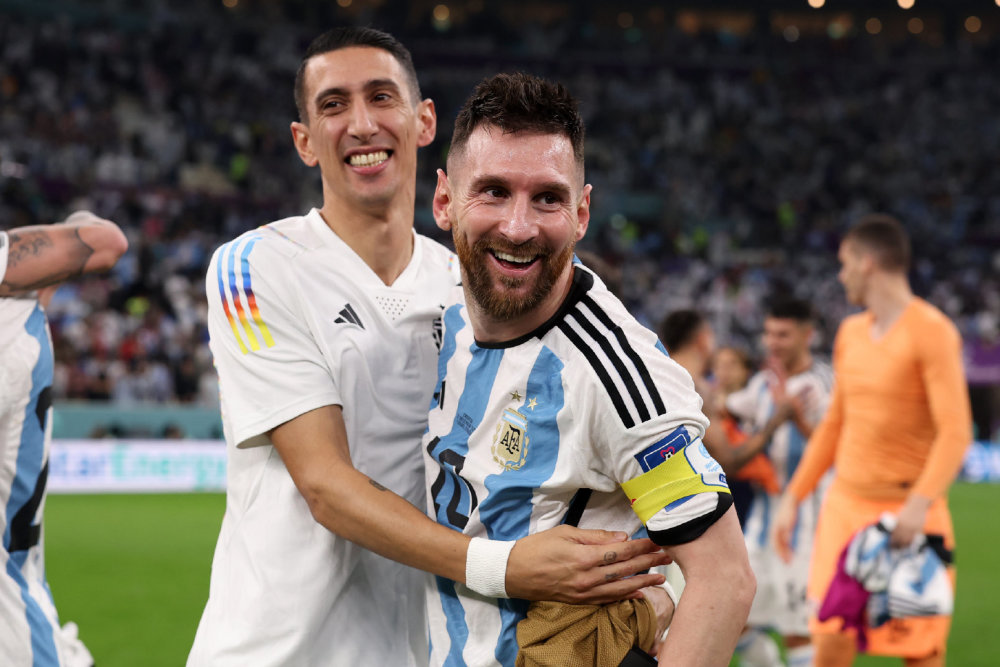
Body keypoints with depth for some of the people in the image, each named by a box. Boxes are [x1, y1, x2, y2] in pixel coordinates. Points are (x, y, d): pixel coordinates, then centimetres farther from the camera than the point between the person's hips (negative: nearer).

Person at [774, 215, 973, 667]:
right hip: (844, 505, 6)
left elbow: (956, 431, -18)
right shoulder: (851, 333, 13)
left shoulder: (931, 331, -10)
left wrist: (921, 502, -30)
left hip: (906, 513, -6)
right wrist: (793, 497, 17)